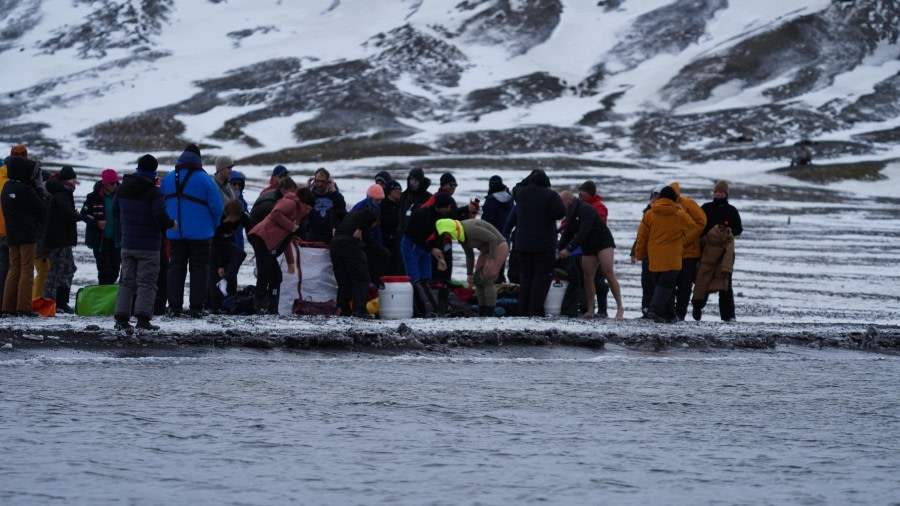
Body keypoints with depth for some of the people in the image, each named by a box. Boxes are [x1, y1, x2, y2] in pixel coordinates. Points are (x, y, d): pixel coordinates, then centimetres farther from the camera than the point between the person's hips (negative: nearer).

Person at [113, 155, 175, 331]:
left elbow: (115, 212, 12)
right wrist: (171, 224, 0)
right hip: (149, 246, -5)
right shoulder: (155, 192, -15)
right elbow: (161, 217, -20)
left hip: (127, 244, 5)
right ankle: (143, 318, -11)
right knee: (147, 282, -1)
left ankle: (121, 318, 7)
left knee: (127, 281, 12)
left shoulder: (122, 189, 5)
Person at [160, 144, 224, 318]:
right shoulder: (204, 179, -9)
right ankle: (196, 308, -1)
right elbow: (217, 206, -9)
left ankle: (174, 307, 6)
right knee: (199, 268, 3)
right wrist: (212, 227, 7)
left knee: (176, 267, 10)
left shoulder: (168, 179, 5)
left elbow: (162, 205, 12)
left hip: (174, 233, 4)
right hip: (200, 233, -4)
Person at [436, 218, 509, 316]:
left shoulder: (470, 229, -28)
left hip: (499, 248, -10)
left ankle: (490, 314, -12)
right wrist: (469, 274, 15)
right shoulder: (460, 236, 1)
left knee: (487, 280, -15)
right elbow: (469, 255, 13)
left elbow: (493, 238, -27)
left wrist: (491, 259, -25)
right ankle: (482, 312, 10)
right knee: (477, 279, 6)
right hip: (486, 251, 10)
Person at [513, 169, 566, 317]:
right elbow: (560, 213, -19)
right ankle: (535, 310, -12)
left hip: (523, 243, 5)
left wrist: (528, 180, 22)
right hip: (544, 244, -5)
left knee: (526, 275, 13)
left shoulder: (520, 193, 4)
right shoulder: (550, 195, -11)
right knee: (542, 276, -1)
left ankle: (523, 311, 10)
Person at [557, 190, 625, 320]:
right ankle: (589, 311, 3)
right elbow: (567, 234, 10)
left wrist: (569, 249, -30)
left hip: (604, 243, -9)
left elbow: (583, 232, -28)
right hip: (588, 248, 9)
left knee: (609, 274, -17)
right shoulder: (570, 214, 10)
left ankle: (620, 308, -18)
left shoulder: (586, 210, -19)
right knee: (588, 277, 0)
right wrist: (558, 249, -4)